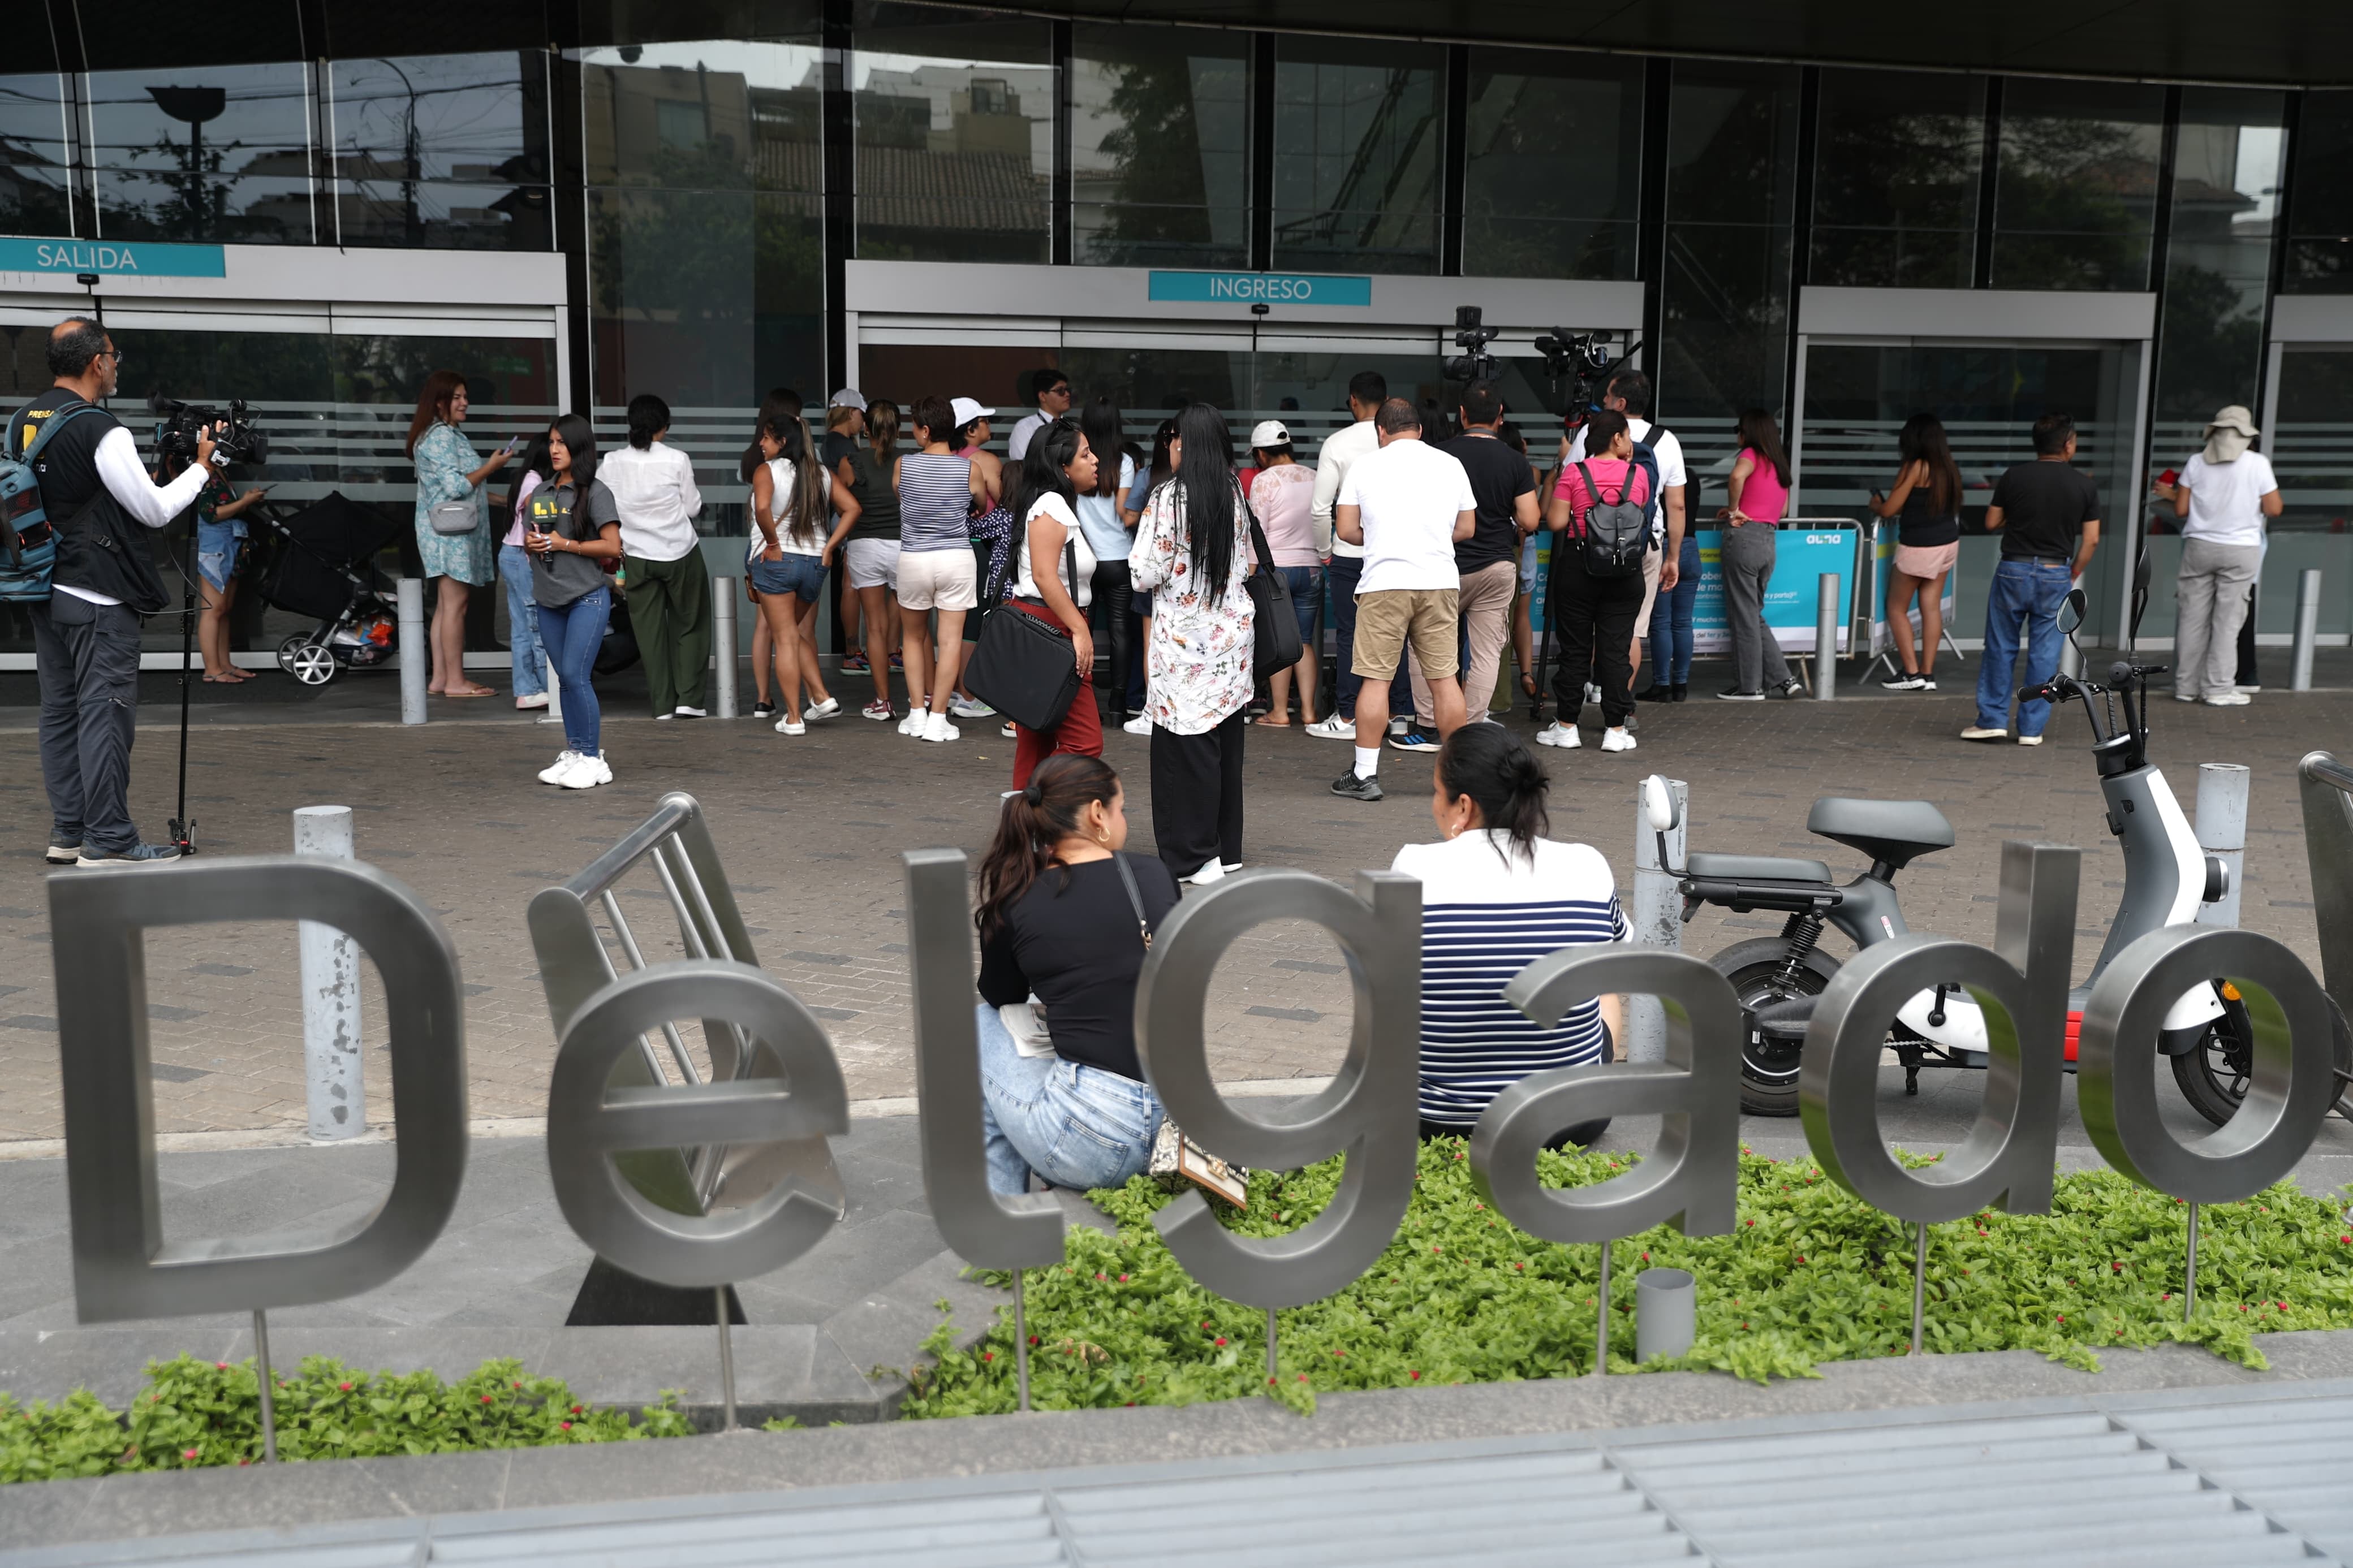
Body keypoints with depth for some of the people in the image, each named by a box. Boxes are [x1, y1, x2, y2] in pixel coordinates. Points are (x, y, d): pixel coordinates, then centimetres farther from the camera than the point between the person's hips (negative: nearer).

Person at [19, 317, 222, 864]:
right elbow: (156, 511, -13)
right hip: (99, 598, -8)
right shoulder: (101, 431, -16)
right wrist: (201, 466, -1)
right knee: (105, 714, -4)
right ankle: (108, 841, -1)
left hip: (45, 591, 8)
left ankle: (67, 833, 20)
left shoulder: (21, 422, 9)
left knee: (59, 711, 13)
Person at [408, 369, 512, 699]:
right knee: (455, 605, -9)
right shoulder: (440, 436, -13)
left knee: (446, 606, 9)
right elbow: (456, 486, -20)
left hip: (446, 532, 11)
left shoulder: (448, 434, 20)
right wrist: (491, 466, -12)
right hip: (450, 531, -11)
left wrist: (492, 498, 27)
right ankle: (455, 681, -8)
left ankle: (440, 679, 10)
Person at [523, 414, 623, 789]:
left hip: (588, 597, -6)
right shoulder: (540, 492, 14)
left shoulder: (595, 492, -6)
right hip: (549, 600, 6)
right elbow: (531, 540, 24)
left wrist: (564, 544, -15)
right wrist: (531, 543, 1)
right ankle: (573, 752, 17)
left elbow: (613, 547, -12)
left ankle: (592, 758, -4)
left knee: (576, 676, -11)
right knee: (566, 678, 10)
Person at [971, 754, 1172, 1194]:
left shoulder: (1015, 904, -3)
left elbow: (1001, 998, 17)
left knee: (979, 1021, 22)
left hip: (1091, 1142, -4)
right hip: (1186, 1121, 4)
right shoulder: (1155, 877, 3)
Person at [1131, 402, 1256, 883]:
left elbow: (1145, 575, -13)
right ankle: (1227, 848, 21)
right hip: (1234, 632, 6)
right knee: (1226, 741, 12)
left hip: (1186, 639, -6)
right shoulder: (1235, 495, 5)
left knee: (1187, 746, 0)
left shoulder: (1169, 499, -13)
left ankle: (1195, 857, 3)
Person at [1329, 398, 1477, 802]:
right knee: (1444, 678, 7)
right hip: (1440, 582, 3)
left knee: (1376, 678, 1)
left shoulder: (1364, 465, 2)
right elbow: (1467, 529, 14)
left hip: (1385, 583, -2)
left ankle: (1365, 775, 3)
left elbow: (1346, 529, 1)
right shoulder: (1450, 465, 9)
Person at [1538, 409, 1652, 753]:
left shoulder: (1574, 472, -5)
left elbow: (1555, 522, -7)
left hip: (1577, 566, -1)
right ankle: (1616, 730, 5)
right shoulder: (1640, 474, 0)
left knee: (1575, 649, 6)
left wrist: (1552, 483, 10)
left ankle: (1567, 726, 11)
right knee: (1616, 650, 4)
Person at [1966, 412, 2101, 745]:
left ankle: (1993, 719, 11)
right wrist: (2073, 574, 12)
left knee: (2001, 648, 10)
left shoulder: (2014, 477, -5)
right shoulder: (2085, 486, -2)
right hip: (2055, 574, 0)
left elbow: (1992, 523, 2)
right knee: (2044, 655, 5)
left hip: (2013, 569, 0)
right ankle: (2032, 729, 8)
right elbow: (2091, 540, -1)